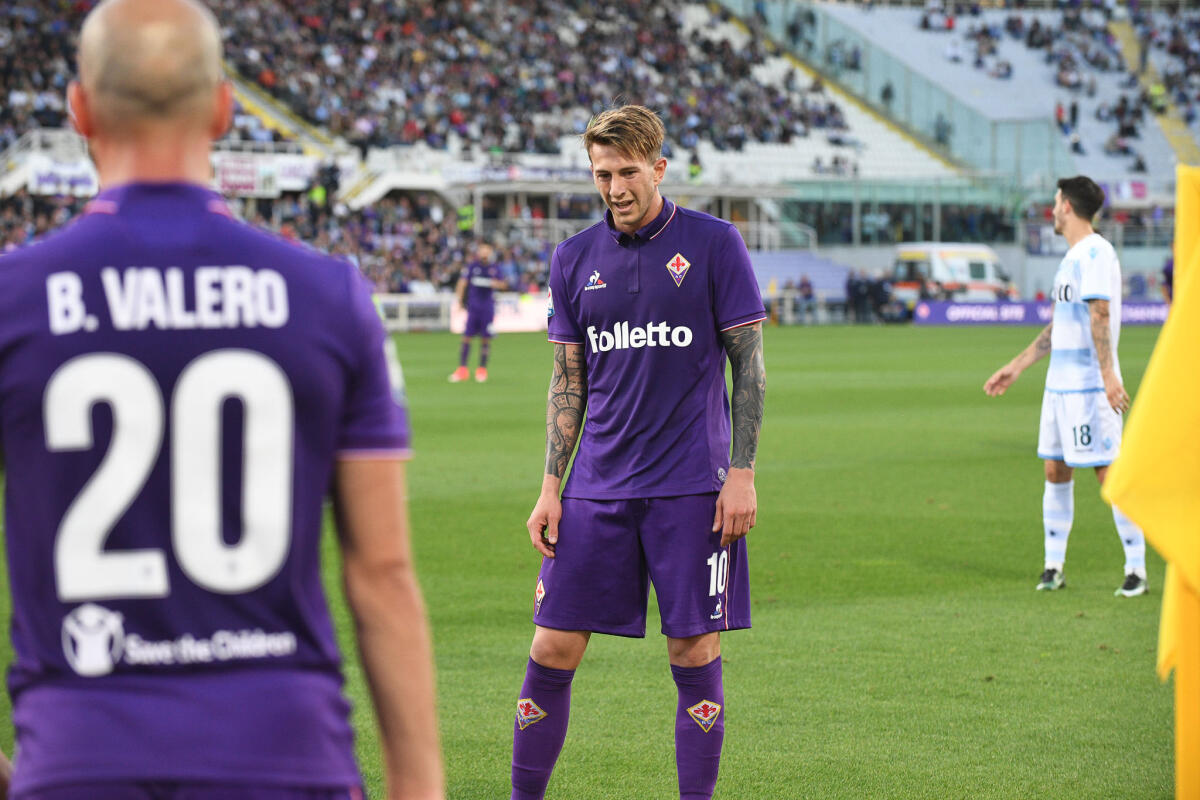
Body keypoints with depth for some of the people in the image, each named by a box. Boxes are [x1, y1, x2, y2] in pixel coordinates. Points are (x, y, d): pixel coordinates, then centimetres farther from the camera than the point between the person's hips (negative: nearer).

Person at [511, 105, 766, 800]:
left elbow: (750, 363, -1)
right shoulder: (576, 258, 8)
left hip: (692, 487, -3)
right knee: (553, 651, 0)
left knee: (695, 652, -1)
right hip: (597, 487, 3)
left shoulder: (714, 243, -2)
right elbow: (568, 381, 13)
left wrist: (742, 472, -8)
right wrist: (551, 487, 6)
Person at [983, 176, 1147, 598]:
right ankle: (1053, 566, 15)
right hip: (1059, 384, 9)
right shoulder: (1071, 257, 19)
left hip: (1090, 386, -9)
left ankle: (1136, 570, -5)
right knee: (1055, 471, 9)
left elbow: (1100, 315, -22)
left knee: (1110, 472, -8)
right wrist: (1015, 368, 28)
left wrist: (1107, 376, -29)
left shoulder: (1095, 252, -11)